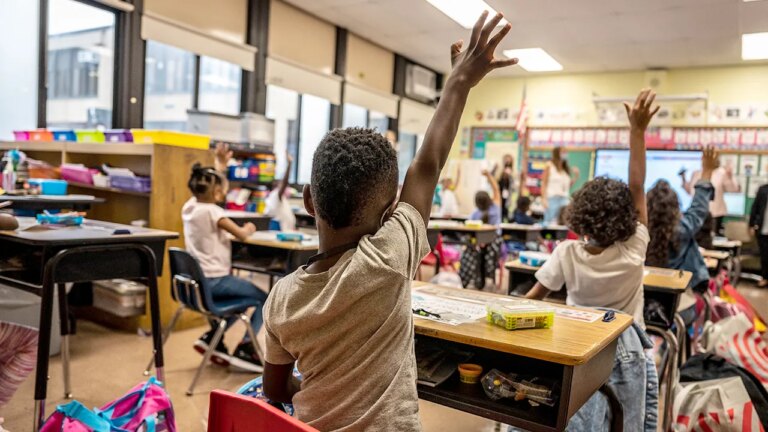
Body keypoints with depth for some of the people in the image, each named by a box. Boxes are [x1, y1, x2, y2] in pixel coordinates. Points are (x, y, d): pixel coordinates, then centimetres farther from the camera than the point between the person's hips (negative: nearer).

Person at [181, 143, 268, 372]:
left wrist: (220, 165, 24)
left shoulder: (190, 206, 5)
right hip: (214, 280, -10)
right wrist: (248, 228, 8)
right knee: (265, 299, 0)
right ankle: (244, 349, 2)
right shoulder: (212, 212, -19)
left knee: (244, 298, 29)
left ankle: (212, 338, 22)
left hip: (199, 280, 10)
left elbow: (210, 183, 23)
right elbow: (241, 235, -13)